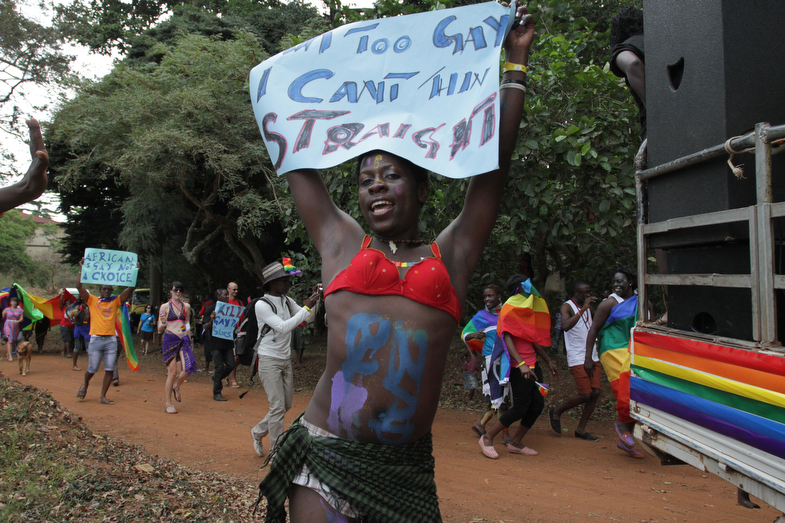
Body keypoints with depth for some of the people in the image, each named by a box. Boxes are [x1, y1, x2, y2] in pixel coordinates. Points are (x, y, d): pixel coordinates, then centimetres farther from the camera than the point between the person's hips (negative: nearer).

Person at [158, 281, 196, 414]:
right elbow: (160, 329, 2)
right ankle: (168, 404, 9)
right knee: (172, 372, -4)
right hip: (170, 340, -3)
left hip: (184, 340, 3)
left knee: (188, 368, -14)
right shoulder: (165, 306, 3)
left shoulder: (186, 306, 13)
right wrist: (163, 323, -20)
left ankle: (176, 387, 19)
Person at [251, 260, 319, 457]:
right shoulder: (262, 305, -16)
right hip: (269, 360, -7)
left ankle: (258, 432, 35)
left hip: (286, 359, 7)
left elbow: (309, 318, 9)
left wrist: (315, 299, -7)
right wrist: (307, 307, -26)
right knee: (277, 407, -6)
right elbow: (283, 327, -25)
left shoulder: (287, 301, 5)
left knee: (286, 404, 14)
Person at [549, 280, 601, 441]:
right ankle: (556, 412, 14)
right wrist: (583, 309, -30)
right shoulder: (567, 306, -10)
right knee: (585, 395, -10)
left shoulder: (588, 307, 13)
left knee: (595, 392, 1)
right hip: (577, 359, -7)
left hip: (592, 357, 7)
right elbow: (566, 326, -28)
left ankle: (581, 429, 12)